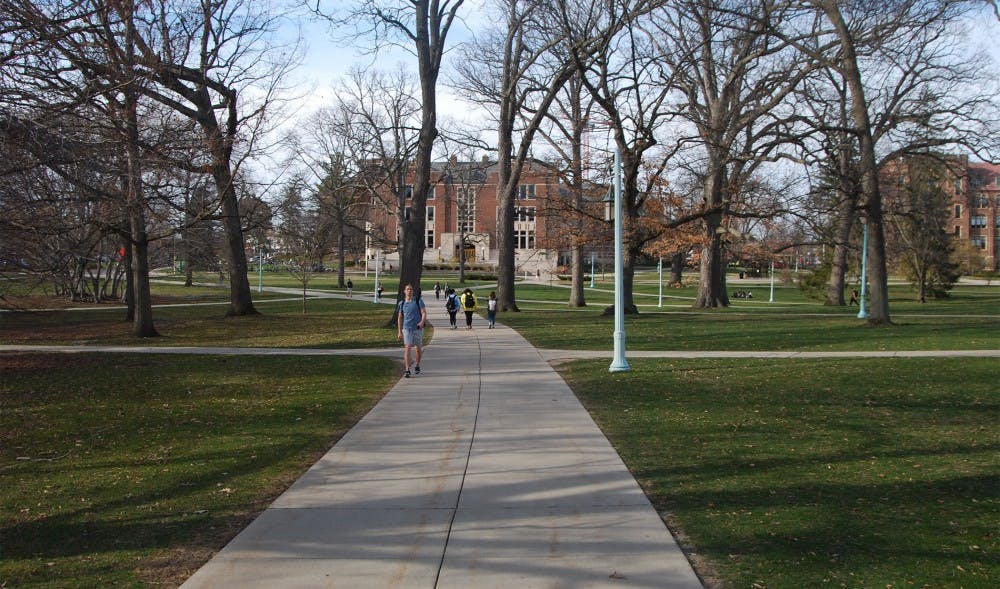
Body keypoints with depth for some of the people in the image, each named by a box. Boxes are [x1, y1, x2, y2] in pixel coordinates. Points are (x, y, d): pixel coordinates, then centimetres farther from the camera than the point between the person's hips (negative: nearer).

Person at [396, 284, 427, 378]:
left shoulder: (418, 300, 0)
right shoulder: (402, 303, 7)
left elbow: (424, 313, -5)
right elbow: (400, 318, 14)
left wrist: (422, 322, -25)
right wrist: (400, 332, 11)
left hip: (418, 328, 0)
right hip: (407, 328, 0)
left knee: (418, 349, 12)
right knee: (407, 348, -13)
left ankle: (417, 366, 34)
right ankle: (407, 370, -16)